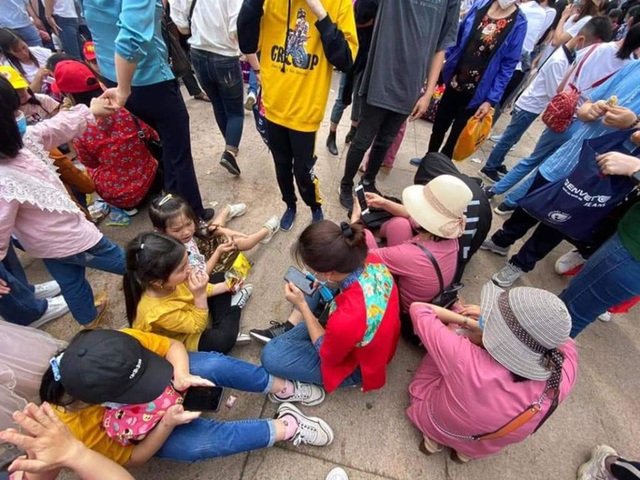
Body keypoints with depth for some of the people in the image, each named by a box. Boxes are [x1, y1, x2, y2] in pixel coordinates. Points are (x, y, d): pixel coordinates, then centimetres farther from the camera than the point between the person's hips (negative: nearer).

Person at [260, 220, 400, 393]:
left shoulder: (345, 320, -45)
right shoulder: (372, 261, -25)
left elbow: (327, 355, -19)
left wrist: (302, 305, -19)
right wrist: (324, 284, -14)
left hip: (355, 365, -6)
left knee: (270, 355, -8)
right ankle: (291, 327, 16)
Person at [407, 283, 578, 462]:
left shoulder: (463, 359, -45)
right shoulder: (564, 377, -33)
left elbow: (418, 309, -29)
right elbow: (564, 340, -9)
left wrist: (465, 321, -17)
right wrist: (487, 327, -12)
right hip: (485, 449, 3)